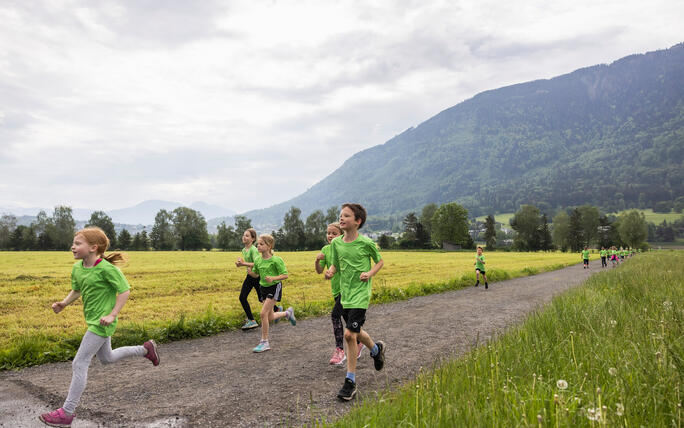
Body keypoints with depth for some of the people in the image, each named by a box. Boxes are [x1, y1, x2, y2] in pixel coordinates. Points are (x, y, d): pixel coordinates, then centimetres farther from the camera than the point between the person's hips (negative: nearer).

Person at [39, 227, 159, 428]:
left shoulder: (106, 268, -22)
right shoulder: (77, 268, 1)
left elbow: (124, 290, -18)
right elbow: (76, 290, 15)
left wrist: (112, 314, -22)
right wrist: (63, 303, -3)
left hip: (101, 323, -9)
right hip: (92, 320, 9)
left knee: (79, 364, -6)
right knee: (107, 358, 25)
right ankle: (145, 349, 40)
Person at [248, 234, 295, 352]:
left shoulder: (276, 260, -18)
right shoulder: (257, 260, 0)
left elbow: (285, 275, -15)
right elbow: (256, 275, 13)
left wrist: (273, 278, -31)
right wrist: (249, 271, -9)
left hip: (274, 287, -7)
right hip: (263, 288, 7)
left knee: (264, 313, -14)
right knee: (270, 317, 11)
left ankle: (264, 342, -2)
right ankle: (288, 313, 41)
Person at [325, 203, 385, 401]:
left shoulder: (366, 243, -10)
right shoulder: (336, 243, 2)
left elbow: (380, 261, 5)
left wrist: (370, 273, -13)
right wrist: (330, 272, -8)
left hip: (360, 294, -6)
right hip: (344, 294, 6)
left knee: (349, 334, -13)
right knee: (356, 332, 19)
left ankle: (350, 381, 0)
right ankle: (376, 348, 51)